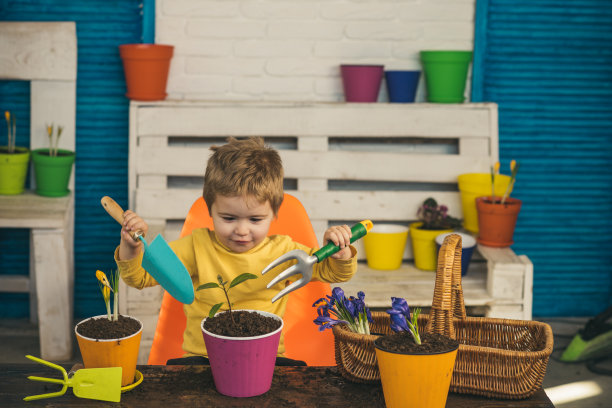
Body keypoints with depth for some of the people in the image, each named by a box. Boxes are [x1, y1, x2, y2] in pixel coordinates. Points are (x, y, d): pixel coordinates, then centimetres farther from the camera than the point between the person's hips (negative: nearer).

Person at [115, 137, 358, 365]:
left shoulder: (282, 251, 6)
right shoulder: (197, 247, 3)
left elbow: (333, 272, 14)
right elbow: (141, 275, 3)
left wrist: (340, 252, -9)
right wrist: (131, 247, -18)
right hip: (201, 358, -1)